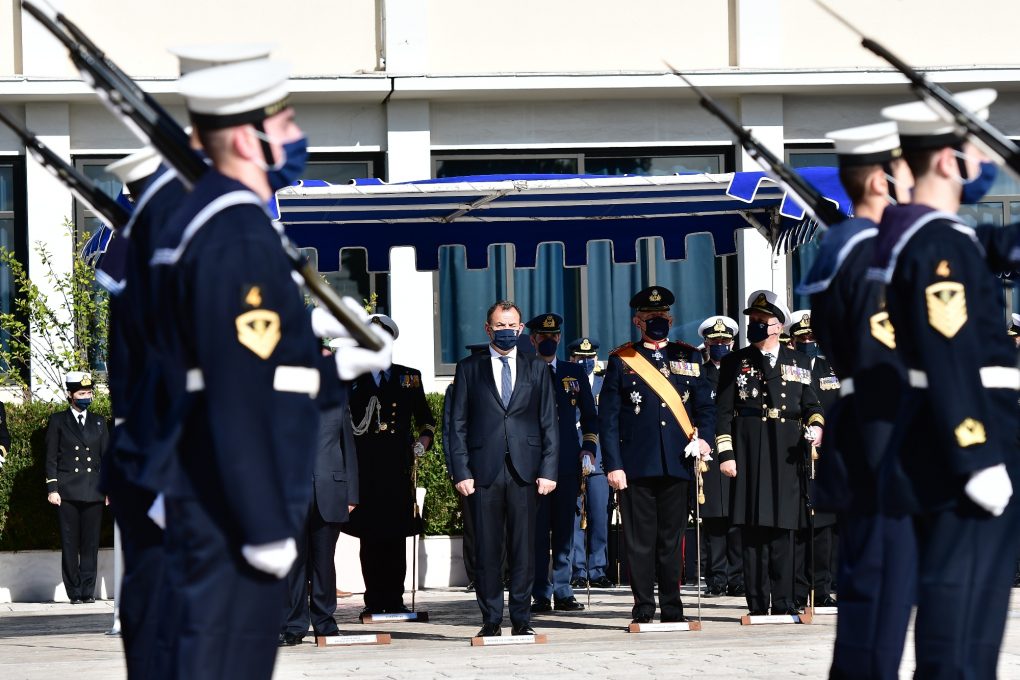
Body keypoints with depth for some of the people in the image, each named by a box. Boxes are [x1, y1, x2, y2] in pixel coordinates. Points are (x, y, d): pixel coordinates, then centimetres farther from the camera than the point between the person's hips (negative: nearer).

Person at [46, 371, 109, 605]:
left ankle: (88, 591, 3)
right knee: (70, 544, -2)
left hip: (94, 491, 2)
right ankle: (74, 592, 1)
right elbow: (51, 458, 3)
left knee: (91, 544, -1)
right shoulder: (58, 421, 6)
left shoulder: (98, 423, 15)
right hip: (68, 490, -2)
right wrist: (52, 488, -5)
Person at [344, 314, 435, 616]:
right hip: (365, 471, -1)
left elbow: (425, 418, 23)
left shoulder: (410, 378, 16)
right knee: (369, 535, -3)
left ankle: (395, 600, 3)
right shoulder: (352, 380, 10)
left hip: (399, 469, 1)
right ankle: (374, 601, 1)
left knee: (397, 536, -1)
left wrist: (423, 441, 6)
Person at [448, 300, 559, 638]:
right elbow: (458, 425, 7)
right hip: (484, 471, -1)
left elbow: (549, 423, 10)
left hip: (525, 471, 1)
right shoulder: (469, 369, 10)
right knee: (487, 550, -1)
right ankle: (491, 620, 3)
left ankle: (521, 619, 5)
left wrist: (549, 470, 0)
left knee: (524, 549, 0)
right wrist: (461, 472, -3)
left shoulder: (537, 369, 13)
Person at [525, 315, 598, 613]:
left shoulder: (575, 374, 14)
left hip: (568, 464, 3)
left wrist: (588, 448, 6)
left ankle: (563, 593, 6)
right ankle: (541, 594, -2)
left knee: (565, 531, 3)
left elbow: (590, 416, 19)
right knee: (537, 531, -4)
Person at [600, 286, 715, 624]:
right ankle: (643, 609, 4)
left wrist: (704, 437, -6)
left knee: (672, 539, 5)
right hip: (636, 465, -2)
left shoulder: (688, 358, 13)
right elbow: (608, 418, 2)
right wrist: (613, 465, -6)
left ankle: (672, 608, 11)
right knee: (640, 540, -1)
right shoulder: (621, 361, 5)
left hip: (676, 465, 2)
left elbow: (705, 405, 14)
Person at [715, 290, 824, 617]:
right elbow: (724, 412, 4)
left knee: (783, 527, 3)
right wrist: (725, 453, -5)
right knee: (753, 528, -4)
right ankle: (758, 603, -2)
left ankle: (783, 602, 6)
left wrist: (815, 426, -5)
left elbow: (810, 404, 17)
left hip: (786, 454, 2)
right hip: (749, 454, -2)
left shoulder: (798, 362, 14)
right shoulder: (735, 363, 8)